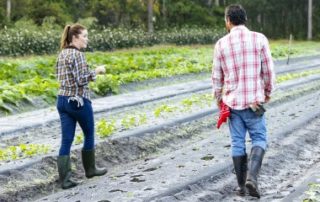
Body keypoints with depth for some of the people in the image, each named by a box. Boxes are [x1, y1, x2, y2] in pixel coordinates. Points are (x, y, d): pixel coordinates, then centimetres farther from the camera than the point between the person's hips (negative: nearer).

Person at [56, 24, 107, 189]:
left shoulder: (62, 54, 11)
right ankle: (90, 169, 30)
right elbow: (81, 80, -20)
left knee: (66, 140, 4)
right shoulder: (77, 54, -15)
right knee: (89, 135, 15)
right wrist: (96, 71, -7)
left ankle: (64, 179, -1)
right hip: (78, 101, -7)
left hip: (62, 100, 7)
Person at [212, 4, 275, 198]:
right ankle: (252, 176, -14)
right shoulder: (259, 39, -6)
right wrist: (268, 91, 13)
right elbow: (268, 70, -3)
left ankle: (242, 185, 14)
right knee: (259, 140, 8)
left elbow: (217, 76, 4)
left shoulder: (221, 44, -2)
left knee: (238, 143, 11)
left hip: (232, 101, 2)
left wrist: (218, 98, 20)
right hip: (254, 101, -2)